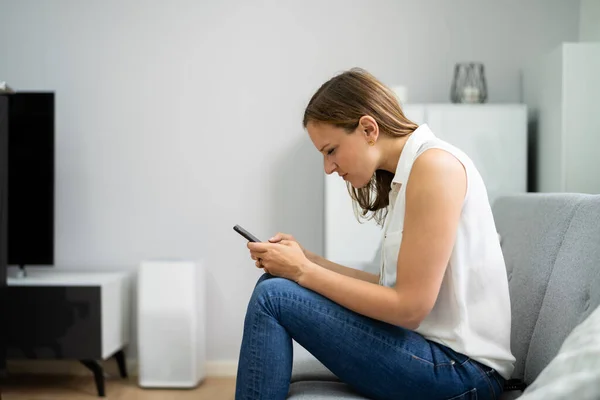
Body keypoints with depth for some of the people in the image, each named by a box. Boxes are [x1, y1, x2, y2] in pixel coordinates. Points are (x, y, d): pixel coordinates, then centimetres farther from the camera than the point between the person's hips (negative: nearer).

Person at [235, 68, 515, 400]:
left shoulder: (435, 164, -15)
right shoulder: (405, 174, 13)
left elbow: (409, 306, -18)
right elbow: (392, 286, 10)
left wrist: (304, 271, -11)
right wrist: (307, 261, 3)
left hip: (460, 371, -9)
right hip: (439, 355, 9)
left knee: (273, 297, -14)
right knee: (276, 283, 5)